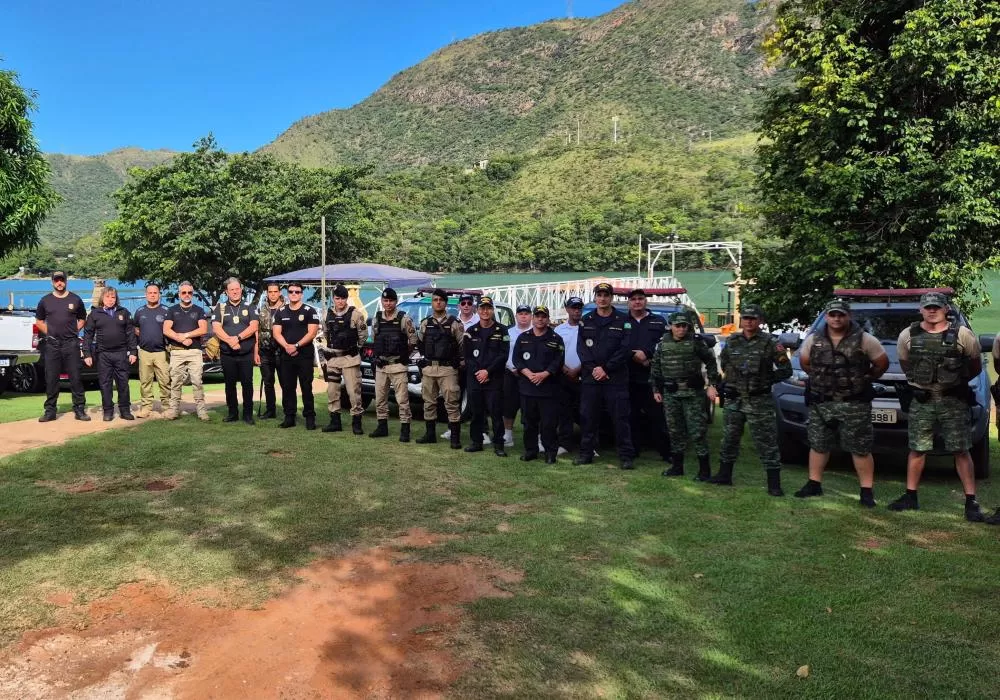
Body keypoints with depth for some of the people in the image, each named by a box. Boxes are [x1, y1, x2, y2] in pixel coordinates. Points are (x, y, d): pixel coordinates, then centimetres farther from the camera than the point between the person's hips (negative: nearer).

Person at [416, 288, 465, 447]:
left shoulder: (454, 323, -2)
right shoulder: (425, 323, 10)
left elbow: (463, 344, 0)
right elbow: (419, 342, 23)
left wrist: (458, 361, 1)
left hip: (447, 369, -4)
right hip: (428, 368, 5)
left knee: (452, 403, -6)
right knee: (429, 402, 10)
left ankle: (455, 438, -2)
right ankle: (430, 434, 20)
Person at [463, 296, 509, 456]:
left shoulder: (501, 330, 2)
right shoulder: (471, 331, 11)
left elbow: (503, 355, -5)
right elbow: (467, 355, 6)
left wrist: (488, 371, -12)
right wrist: (477, 372, -7)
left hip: (495, 379, -3)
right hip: (474, 378, 3)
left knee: (496, 413, -4)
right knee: (476, 412, 8)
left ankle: (498, 444, 3)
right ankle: (476, 442, 18)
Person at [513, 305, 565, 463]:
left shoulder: (556, 339, 4)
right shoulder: (523, 338, 12)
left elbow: (559, 361, -3)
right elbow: (516, 358, 5)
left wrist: (544, 374, -16)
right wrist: (528, 373, -10)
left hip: (549, 388, -3)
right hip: (527, 387, 3)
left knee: (549, 423, -3)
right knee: (529, 422, 9)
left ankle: (550, 453, 7)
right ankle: (530, 451, 19)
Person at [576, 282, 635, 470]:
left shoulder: (623, 321, 2)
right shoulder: (586, 320, 11)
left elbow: (625, 349, -5)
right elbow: (581, 348, 4)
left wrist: (606, 369, -12)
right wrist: (593, 368, -11)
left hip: (616, 378, -3)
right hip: (591, 377, 3)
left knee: (621, 417, -2)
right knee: (589, 417, 7)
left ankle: (626, 456, 4)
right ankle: (586, 453, 17)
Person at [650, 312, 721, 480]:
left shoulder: (696, 342, -3)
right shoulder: (663, 343, 7)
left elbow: (710, 362, 1)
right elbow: (655, 368, 14)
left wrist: (712, 385, -6)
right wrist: (656, 389, 11)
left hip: (693, 393, -4)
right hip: (670, 394, 4)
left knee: (697, 431, -4)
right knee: (675, 431, 11)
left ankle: (704, 470, 2)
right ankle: (677, 467, 21)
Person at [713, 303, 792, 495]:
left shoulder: (770, 343, -6)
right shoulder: (731, 342, 6)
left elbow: (786, 370, -2)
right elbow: (723, 363, 21)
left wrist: (766, 379, -10)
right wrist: (732, 378, 6)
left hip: (759, 401, -4)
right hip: (734, 400, 4)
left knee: (767, 442, -2)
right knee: (729, 439, 13)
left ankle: (774, 484, 3)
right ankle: (724, 475, 27)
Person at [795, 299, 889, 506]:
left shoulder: (864, 340, -4)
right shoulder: (813, 340, 5)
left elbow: (882, 363, 4)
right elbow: (804, 362, 19)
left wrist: (865, 379, 6)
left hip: (854, 404, -3)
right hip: (820, 403, 3)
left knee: (860, 449, 0)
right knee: (818, 445, 11)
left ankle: (867, 491, 8)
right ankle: (814, 484, 23)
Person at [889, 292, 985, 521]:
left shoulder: (962, 335, -4)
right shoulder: (908, 336, 1)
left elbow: (975, 367, 8)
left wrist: (957, 380, 13)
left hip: (954, 401, -2)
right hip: (921, 401, 2)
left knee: (961, 451, 0)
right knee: (917, 450, 8)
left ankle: (971, 501, 6)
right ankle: (910, 496, 17)